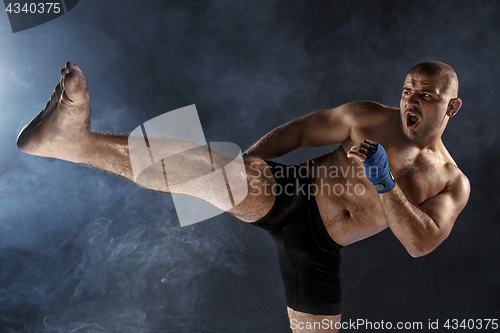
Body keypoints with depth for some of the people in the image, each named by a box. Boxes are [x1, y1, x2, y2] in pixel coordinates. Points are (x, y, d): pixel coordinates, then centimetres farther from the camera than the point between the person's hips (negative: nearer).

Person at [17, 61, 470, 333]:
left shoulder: (455, 185, 9)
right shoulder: (370, 118, 6)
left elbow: (421, 243, -6)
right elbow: (296, 133, 7)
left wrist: (385, 182, -20)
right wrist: (243, 167, -4)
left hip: (319, 252, 2)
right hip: (288, 196, -2)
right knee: (209, 169, -30)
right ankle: (72, 140, -39)